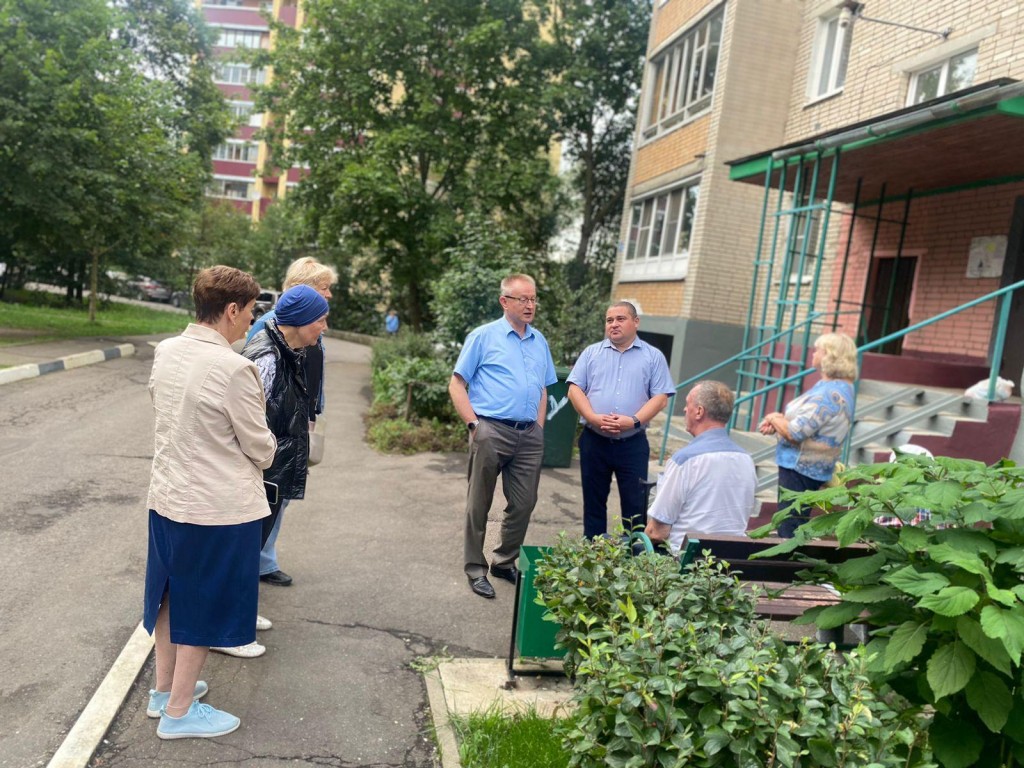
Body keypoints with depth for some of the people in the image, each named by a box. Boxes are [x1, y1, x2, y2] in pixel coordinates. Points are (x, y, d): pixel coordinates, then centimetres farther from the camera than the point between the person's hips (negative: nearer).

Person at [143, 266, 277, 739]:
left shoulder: (165, 353, -1)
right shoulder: (233, 369, -24)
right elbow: (260, 445, -13)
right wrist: (264, 459, 9)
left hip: (167, 495, 8)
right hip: (220, 506, -7)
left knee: (172, 593, 22)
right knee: (206, 605, 10)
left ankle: (164, 689, 40)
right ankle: (179, 712, 24)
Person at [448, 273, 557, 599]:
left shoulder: (540, 342, 14)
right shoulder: (483, 336, -2)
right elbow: (457, 385, -3)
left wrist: (539, 429, 9)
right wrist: (474, 424, -11)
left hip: (529, 435, 5)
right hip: (492, 431, -5)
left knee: (524, 504, 10)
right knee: (479, 505, 5)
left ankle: (505, 562, 29)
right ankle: (475, 569, 20)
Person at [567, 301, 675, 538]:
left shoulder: (653, 357, 5)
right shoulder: (591, 353, 9)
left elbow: (660, 397, -2)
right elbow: (575, 390, 1)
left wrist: (634, 420, -17)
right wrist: (594, 417, -15)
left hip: (633, 443, -2)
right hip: (594, 440, 2)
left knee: (635, 503, 0)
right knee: (593, 500, 10)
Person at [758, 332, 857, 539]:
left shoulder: (830, 394, -23)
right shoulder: (836, 387, 11)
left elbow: (795, 432, -25)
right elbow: (806, 420, 18)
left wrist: (774, 418, -5)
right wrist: (777, 420, 0)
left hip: (800, 468, -10)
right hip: (803, 466, 10)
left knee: (789, 531, -3)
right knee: (788, 526, 19)